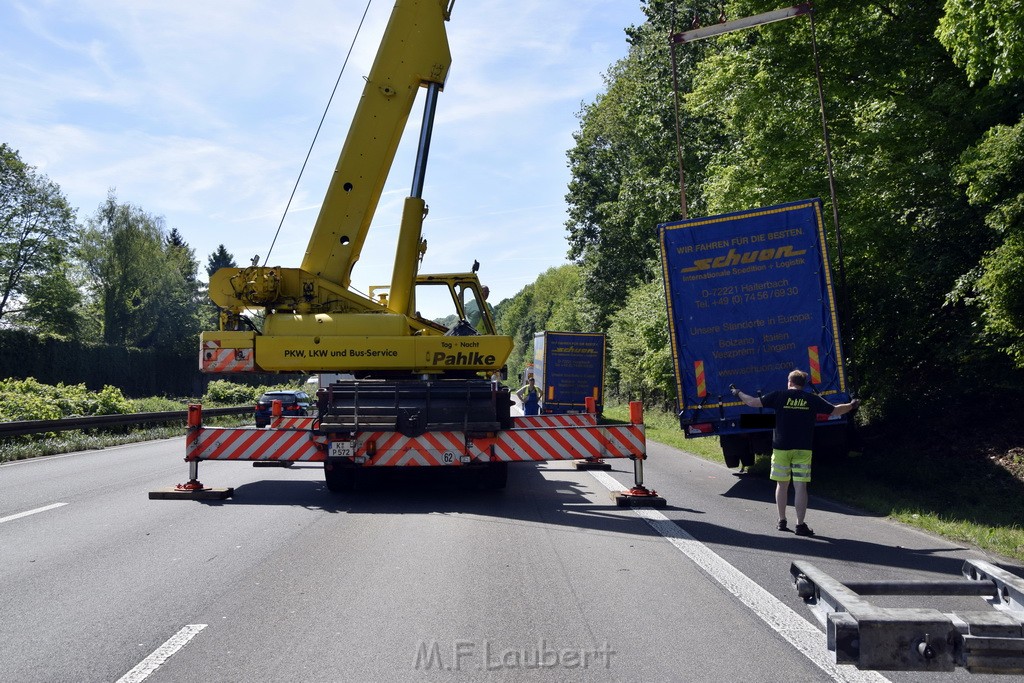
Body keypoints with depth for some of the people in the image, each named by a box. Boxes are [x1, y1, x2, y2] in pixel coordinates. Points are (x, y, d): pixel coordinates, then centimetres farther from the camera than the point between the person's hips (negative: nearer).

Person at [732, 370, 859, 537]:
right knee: (800, 486, -1)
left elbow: (754, 402, -2)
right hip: (803, 449, 0)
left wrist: (738, 394, 15)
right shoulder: (812, 399, 2)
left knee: (782, 484, 12)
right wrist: (852, 405, 28)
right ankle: (800, 525, -2)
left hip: (781, 447, 0)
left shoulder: (779, 396, -1)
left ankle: (782, 521, 19)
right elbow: (835, 410, 9)